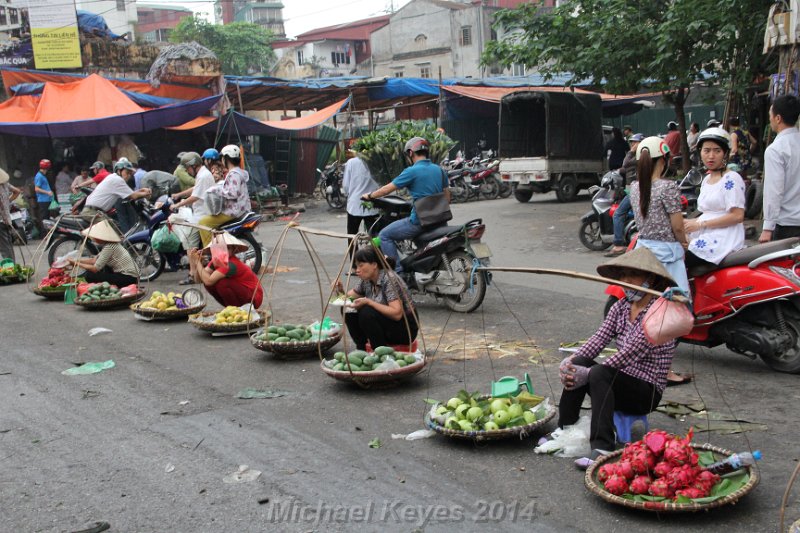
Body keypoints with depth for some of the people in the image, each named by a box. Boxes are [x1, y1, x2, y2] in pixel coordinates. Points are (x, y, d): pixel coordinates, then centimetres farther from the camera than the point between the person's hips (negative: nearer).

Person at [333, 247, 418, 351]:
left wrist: (368, 302, -33)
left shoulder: (390, 279, -23)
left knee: (367, 313, -29)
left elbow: (397, 314, -31)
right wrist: (341, 290, -11)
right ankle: (361, 350, 4)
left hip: (406, 328, -8)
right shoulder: (366, 279, -1)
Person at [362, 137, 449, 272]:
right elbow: (447, 196, 14)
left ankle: (398, 271, -3)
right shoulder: (439, 169, 9)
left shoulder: (412, 171, -12)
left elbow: (388, 188, -7)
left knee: (384, 235, 3)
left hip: (419, 221, -8)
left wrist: (369, 196, 8)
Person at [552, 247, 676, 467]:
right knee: (578, 364, -18)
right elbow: (599, 339, -4)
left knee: (600, 373, -32)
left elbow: (629, 354, -23)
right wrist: (571, 361, -22)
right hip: (620, 381, 7)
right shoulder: (621, 306, 7)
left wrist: (587, 374, -26)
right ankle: (564, 430, -14)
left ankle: (602, 449, -37)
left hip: (647, 391, -6)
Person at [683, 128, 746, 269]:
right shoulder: (707, 179, 18)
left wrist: (700, 224, -16)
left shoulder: (731, 179, -8)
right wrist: (690, 222, 4)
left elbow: (737, 216, -16)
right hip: (707, 238, 9)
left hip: (723, 240, -9)